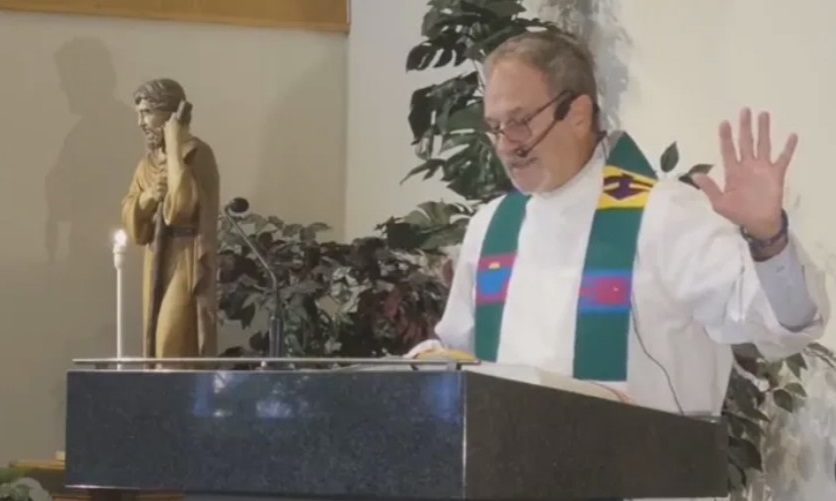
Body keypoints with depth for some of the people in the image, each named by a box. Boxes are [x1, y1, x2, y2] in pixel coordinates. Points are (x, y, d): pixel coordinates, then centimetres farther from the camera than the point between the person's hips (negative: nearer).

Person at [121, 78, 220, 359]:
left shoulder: (197, 154, -10)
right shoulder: (149, 161, 13)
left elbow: (181, 206, -25)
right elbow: (131, 221, 11)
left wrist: (174, 149, -20)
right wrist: (147, 198, -10)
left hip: (187, 262, -8)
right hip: (157, 264, 8)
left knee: (174, 348, -13)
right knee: (157, 345, 6)